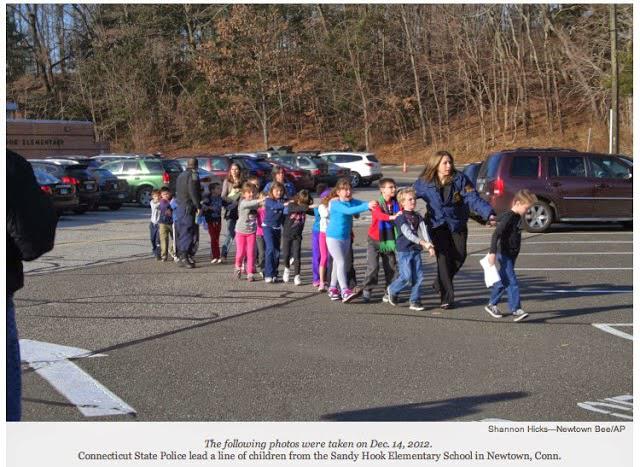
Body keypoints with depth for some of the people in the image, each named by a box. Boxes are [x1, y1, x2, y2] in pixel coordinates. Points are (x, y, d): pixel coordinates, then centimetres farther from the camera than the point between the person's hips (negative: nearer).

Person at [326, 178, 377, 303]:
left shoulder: (352, 202, 4)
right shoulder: (335, 204, -18)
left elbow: (363, 203, -9)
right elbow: (348, 211, -33)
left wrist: (371, 204, -32)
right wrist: (366, 206, -42)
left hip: (346, 237, 7)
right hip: (333, 237, -7)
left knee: (338, 263, 15)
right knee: (341, 262, -15)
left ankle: (333, 289, 28)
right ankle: (345, 292, -21)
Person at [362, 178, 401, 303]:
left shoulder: (396, 204, 0)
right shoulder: (377, 204, -13)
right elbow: (379, 214, -33)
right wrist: (392, 217, -51)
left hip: (390, 240, 4)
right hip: (375, 240, -4)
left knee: (390, 267, 4)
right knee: (373, 266, -8)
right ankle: (366, 290, 8)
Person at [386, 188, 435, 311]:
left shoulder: (418, 217, 10)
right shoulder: (401, 217, -9)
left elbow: (424, 231, -1)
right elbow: (408, 233, -19)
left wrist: (429, 246, -16)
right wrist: (423, 243, -28)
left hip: (416, 250, 6)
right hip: (404, 251, -6)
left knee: (418, 276, 0)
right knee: (407, 277, -10)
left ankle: (414, 301, 9)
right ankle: (392, 290, 17)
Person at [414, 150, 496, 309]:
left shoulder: (460, 179, -9)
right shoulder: (424, 183, -6)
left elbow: (473, 199, -16)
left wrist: (488, 213, -29)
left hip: (457, 224, 2)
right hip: (437, 225, -2)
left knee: (460, 255, -2)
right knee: (443, 258, -11)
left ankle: (440, 283, 25)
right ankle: (446, 297, -5)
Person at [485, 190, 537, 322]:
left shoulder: (517, 217, 11)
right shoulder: (508, 217, -18)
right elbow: (496, 234, -26)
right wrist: (492, 252, -33)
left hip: (511, 255, 9)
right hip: (504, 254, -9)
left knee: (503, 281, 15)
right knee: (512, 282, -12)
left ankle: (492, 305, 27)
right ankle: (516, 310, -14)